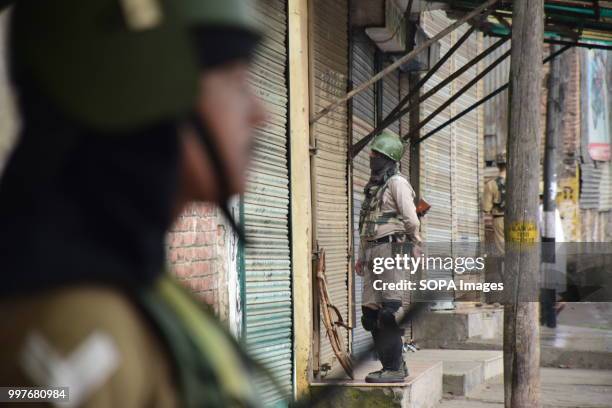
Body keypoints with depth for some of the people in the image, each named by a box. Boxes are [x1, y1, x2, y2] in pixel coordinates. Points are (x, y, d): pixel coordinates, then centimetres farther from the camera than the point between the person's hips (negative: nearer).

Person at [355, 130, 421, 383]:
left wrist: (412, 239, 3)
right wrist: (361, 256, 19)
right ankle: (393, 364, 14)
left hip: (390, 249, -9)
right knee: (371, 310, 7)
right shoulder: (373, 186, 21)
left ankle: (394, 369, -7)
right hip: (372, 251, 9)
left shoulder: (396, 183, -6)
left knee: (389, 310, -10)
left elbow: (411, 220, -11)